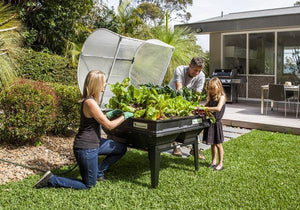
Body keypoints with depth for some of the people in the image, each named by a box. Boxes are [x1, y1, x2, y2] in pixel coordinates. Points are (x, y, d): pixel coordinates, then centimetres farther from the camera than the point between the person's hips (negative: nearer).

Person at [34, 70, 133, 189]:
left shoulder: (90, 99, 4)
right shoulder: (90, 102, -26)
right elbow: (109, 125, -19)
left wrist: (110, 114, 9)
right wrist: (124, 116, -5)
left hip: (94, 143, 9)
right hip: (86, 148, -9)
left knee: (121, 148, 17)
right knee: (88, 185, 6)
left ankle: (98, 172, 25)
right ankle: (51, 180, 9)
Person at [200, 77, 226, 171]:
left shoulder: (221, 97, -12)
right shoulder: (210, 97, 11)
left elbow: (218, 108, -27)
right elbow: (206, 106, 13)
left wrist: (205, 108, -29)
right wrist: (200, 108, -7)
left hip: (216, 123, -6)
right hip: (209, 122, 6)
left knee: (218, 144, 4)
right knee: (212, 144, 15)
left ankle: (220, 163, 15)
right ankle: (214, 161, 28)